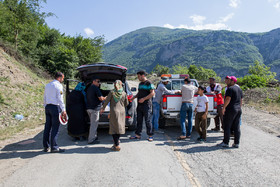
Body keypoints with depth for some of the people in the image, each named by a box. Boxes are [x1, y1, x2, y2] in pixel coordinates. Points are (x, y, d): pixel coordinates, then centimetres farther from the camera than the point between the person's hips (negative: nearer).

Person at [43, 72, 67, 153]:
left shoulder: (48, 85, 17)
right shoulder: (58, 85, -8)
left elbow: (44, 98, 19)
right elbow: (60, 99, -14)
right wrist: (63, 110, -14)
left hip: (47, 107, 8)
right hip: (55, 107, -8)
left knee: (47, 127, 11)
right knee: (55, 128, -4)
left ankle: (46, 146, 17)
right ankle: (54, 147, -1)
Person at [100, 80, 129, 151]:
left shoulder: (112, 92, -6)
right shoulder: (124, 93, 2)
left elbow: (106, 101, -3)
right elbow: (126, 104, 9)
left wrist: (103, 109, 10)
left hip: (114, 111, -3)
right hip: (122, 112, 3)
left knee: (114, 128, 1)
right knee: (119, 127, 16)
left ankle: (117, 145, -3)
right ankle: (117, 141, 29)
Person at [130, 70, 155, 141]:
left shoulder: (149, 83, -8)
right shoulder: (140, 84, 18)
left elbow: (152, 93, -14)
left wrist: (144, 99, -19)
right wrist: (134, 97, 11)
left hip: (146, 105, -8)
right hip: (139, 105, 8)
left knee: (148, 121, -3)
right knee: (139, 120, 10)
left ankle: (150, 135, 7)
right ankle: (138, 135, 17)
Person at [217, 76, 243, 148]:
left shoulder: (230, 88, -11)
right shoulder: (239, 89, 16)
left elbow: (228, 99, -19)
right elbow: (241, 100, 18)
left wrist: (224, 107, -13)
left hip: (230, 109, -8)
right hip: (238, 110, 8)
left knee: (227, 126, -1)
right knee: (236, 127, 8)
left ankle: (225, 143, 2)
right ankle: (236, 143, 11)